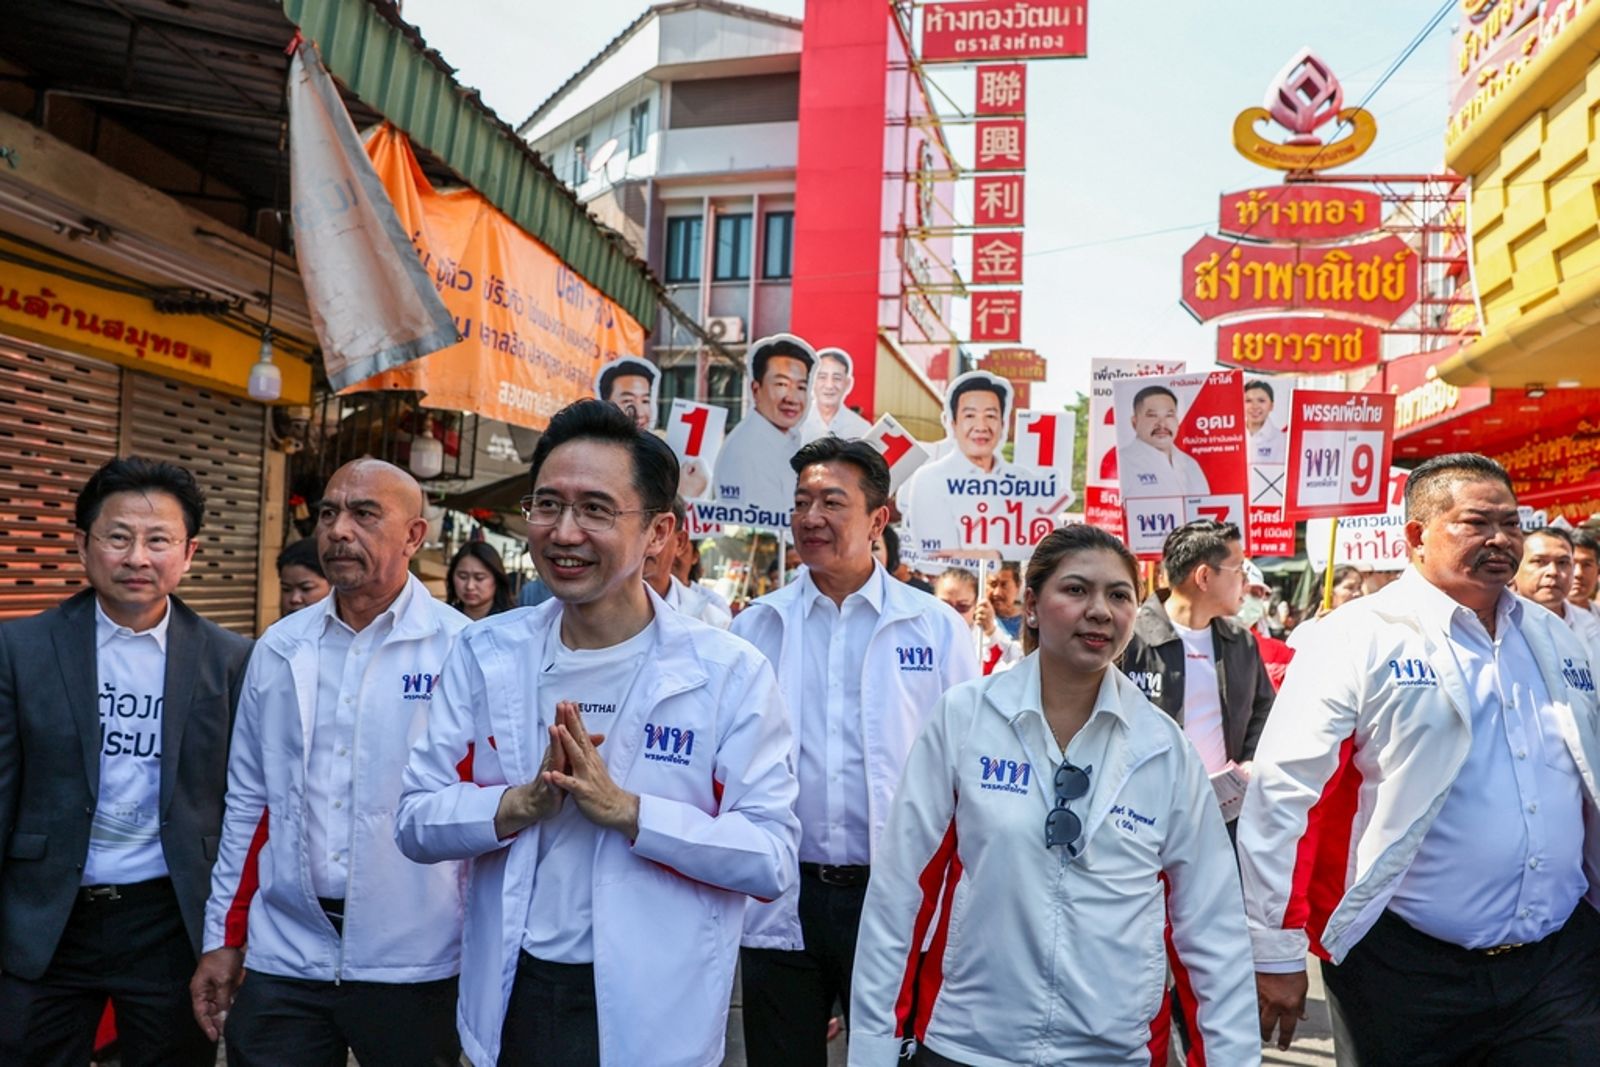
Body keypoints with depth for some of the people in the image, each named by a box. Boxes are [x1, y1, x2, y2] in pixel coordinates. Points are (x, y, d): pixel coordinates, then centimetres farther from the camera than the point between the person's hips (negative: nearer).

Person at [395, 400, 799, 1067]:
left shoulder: (729, 673, -12)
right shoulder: (486, 654, -1)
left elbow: (773, 859, -14)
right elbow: (414, 823, -2)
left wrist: (624, 808, -24)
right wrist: (521, 803, -20)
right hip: (510, 1000, 3)